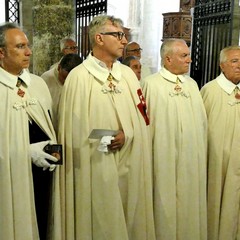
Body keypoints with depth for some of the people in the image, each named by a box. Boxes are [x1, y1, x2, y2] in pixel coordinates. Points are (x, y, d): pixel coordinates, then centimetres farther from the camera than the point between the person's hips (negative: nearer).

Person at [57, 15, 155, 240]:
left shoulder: (128, 74, 8)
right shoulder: (78, 76, -8)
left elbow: (141, 118, 6)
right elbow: (75, 129, -8)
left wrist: (127, 134, -10)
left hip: (128, 164, 5)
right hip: (94, 167, -5)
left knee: (129, 215, 14)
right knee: (99, 220, 6)